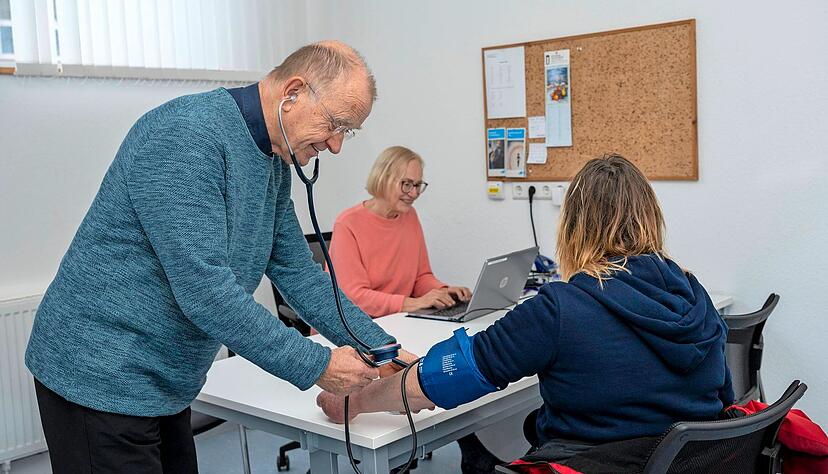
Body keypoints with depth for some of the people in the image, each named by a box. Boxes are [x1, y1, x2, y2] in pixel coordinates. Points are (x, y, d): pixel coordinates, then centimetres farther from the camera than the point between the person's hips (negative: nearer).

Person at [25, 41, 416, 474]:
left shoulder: (274, 164, 5)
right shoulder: (187, 135, -24)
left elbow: (296, 272, 10)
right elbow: (203, 289, -30)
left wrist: (383, 350, 2)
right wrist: (316, 365, -23)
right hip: (101, 377, -9)